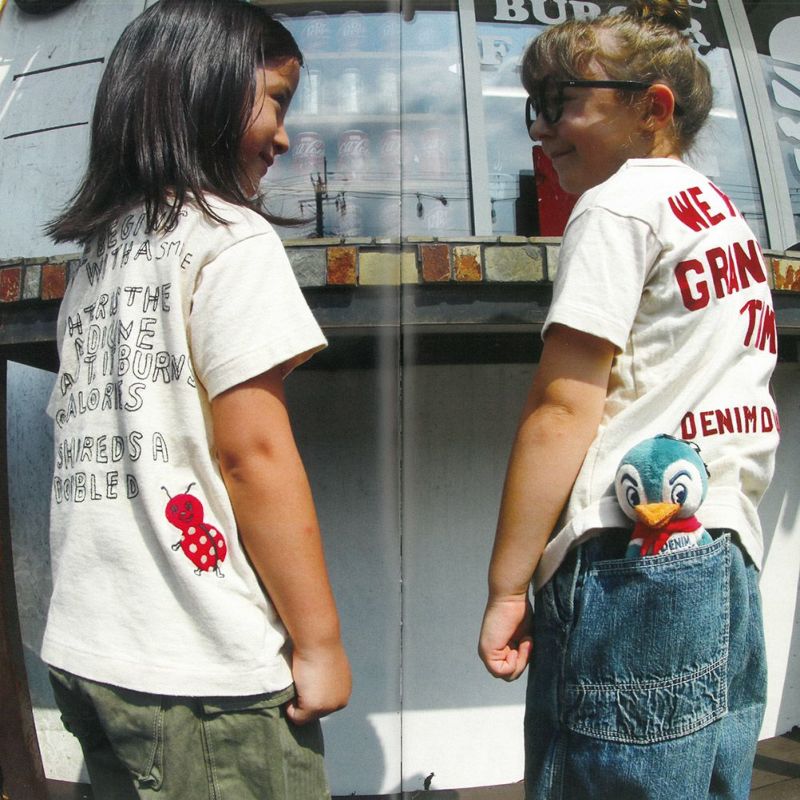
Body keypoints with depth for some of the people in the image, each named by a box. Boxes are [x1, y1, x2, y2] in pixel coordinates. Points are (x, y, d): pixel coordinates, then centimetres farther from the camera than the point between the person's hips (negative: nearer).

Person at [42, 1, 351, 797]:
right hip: (201, 671, -7)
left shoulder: (93, 261, 12)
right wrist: (319, 640, -10)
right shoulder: (227, 237, -9)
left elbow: (84, 446, 12)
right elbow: (252, 451, -16)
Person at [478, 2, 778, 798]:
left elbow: (561, 409, -12)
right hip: (728, 562, 9)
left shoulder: (619, 203, -5)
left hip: (633, 565, -9)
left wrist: (506, 588, -10)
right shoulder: (727, 216, 21)